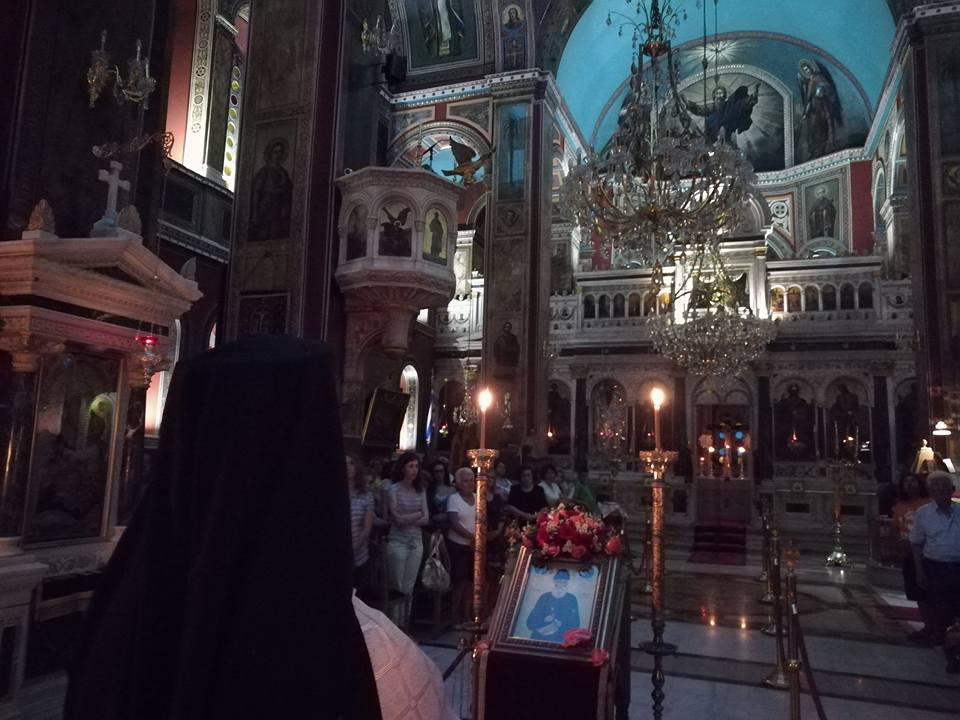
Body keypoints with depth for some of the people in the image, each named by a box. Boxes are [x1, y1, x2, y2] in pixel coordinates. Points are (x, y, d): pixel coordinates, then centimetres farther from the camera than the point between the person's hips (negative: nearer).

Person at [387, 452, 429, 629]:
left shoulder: (420, 490, 8)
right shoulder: (394, 489, -6)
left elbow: (426, 519, 2)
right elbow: (398, 518, -12)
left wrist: (407, 519, -10)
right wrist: (418, 514, -2)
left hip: (416, 542, 4)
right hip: (398, 542, -4)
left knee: (409, 588, 8)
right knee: (398, 588, 0)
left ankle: (405, 626, 16)